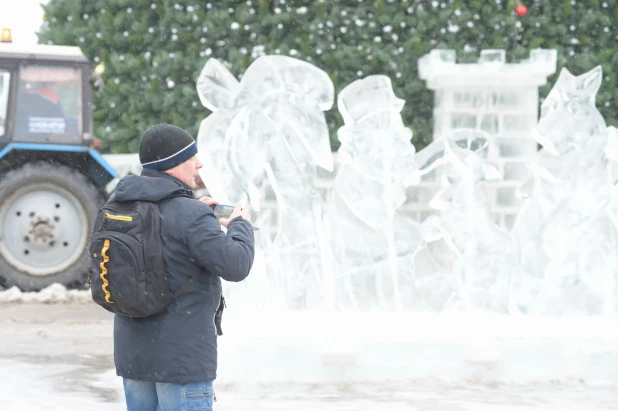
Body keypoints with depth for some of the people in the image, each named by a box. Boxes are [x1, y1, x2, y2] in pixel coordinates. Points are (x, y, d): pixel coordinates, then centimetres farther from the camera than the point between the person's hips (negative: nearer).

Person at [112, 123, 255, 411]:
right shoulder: (190, 216, -18)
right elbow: (235, 265, -21)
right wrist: (241, 225, -2)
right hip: (182, 356, -7)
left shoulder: (120, 207, 5)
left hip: (133, 354, 8)